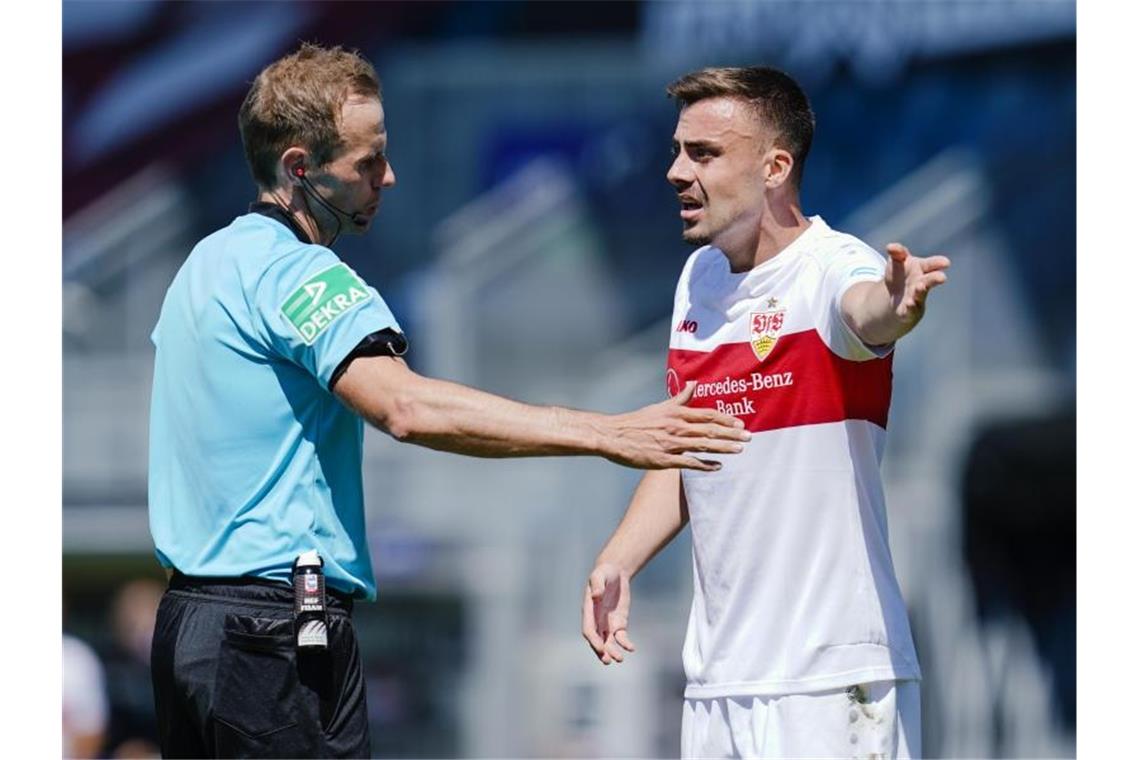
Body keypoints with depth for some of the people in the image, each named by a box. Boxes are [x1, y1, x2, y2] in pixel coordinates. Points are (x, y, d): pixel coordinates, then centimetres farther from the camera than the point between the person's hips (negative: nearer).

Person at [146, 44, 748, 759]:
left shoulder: (206, 263, 15)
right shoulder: (296, 272, -16)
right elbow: (407, 407, -31)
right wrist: (609, 434, -35)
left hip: (186, 615, 10)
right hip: (278, 636, -10)